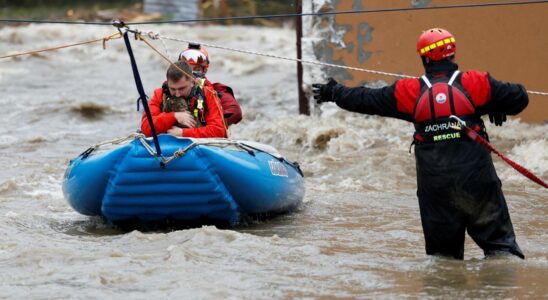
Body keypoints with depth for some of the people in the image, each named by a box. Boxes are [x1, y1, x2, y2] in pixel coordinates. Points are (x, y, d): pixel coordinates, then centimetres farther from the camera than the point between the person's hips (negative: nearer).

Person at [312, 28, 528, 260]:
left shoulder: (411, 92, 1)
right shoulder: (476, 84, -3)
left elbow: (365, 100, 10)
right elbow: (519, 97, 0)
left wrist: (333, 92, 25)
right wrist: (498, 108, 20)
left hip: (433, 180, 2)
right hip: (475, 177, -2)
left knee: (441, 243, 14)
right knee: (497, 235, 3)